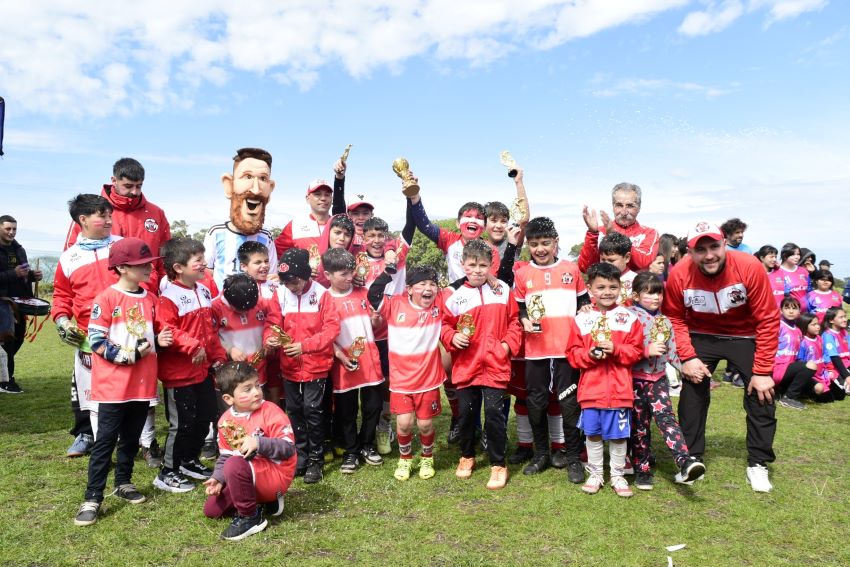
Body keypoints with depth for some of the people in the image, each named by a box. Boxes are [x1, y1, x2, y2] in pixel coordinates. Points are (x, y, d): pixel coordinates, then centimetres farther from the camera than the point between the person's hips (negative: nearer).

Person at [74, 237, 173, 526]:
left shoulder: (150, 299, 7)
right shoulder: (106, 298, -12)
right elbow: (97, 341, -15)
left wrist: (160, 339, -4)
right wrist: (132, 355, -16)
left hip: (143, 382, 6)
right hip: (113, 385, -5)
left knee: (132, 437, 16)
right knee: (105, 440, 0)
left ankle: (124, 483, 32)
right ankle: (92, 498, 8)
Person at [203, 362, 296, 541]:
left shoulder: (271, 412, -17)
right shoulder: (225, 421, 1)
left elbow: (288, 448, -21)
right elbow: (225, 456, 9)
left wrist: (258, 443, -34)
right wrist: (218, 479, -8)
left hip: (275, 475, -7)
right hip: (247, 477, 7)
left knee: (234, 465, -32)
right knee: (211, 510, 7)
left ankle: (250, 518, -12)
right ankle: (265, 499, 16)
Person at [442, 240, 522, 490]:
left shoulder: (503, 291, 2)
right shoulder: (455, 297, -1)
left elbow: (514, 321, 8)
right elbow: (446, 325, 7)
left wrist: (509, 343, -4)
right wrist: (453, 338, -12)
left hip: (495, 365, -1)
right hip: (466, 366, 1)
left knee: (494, 413, -2)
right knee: (466, 413, 13)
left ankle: (498, 464, 15)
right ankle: (467, 456, 35)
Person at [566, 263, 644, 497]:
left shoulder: (629, 318, 0)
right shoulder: (581, 319, 0)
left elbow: (636, 351, -1)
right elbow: (573, 353, 1)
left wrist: (615, 350, -17)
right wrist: (589, 354, -17)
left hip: (619, 388, 0)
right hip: (591, 387, 0)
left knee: (619, 434, 9)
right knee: (593, 433, 10)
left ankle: (618, 476, 26)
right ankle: (594, 475, 26)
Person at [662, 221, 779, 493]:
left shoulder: (750, 267, -28)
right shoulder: (679, 275, -24)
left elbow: (768, 320, -22)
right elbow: (675, 318, -9)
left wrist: (763, 371, -21)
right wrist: (687, 357, -19)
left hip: (745, 336, 0)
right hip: (702, 336, 1)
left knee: (761, 395, -2)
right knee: (692, 393, -1)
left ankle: (758, 464, 15)